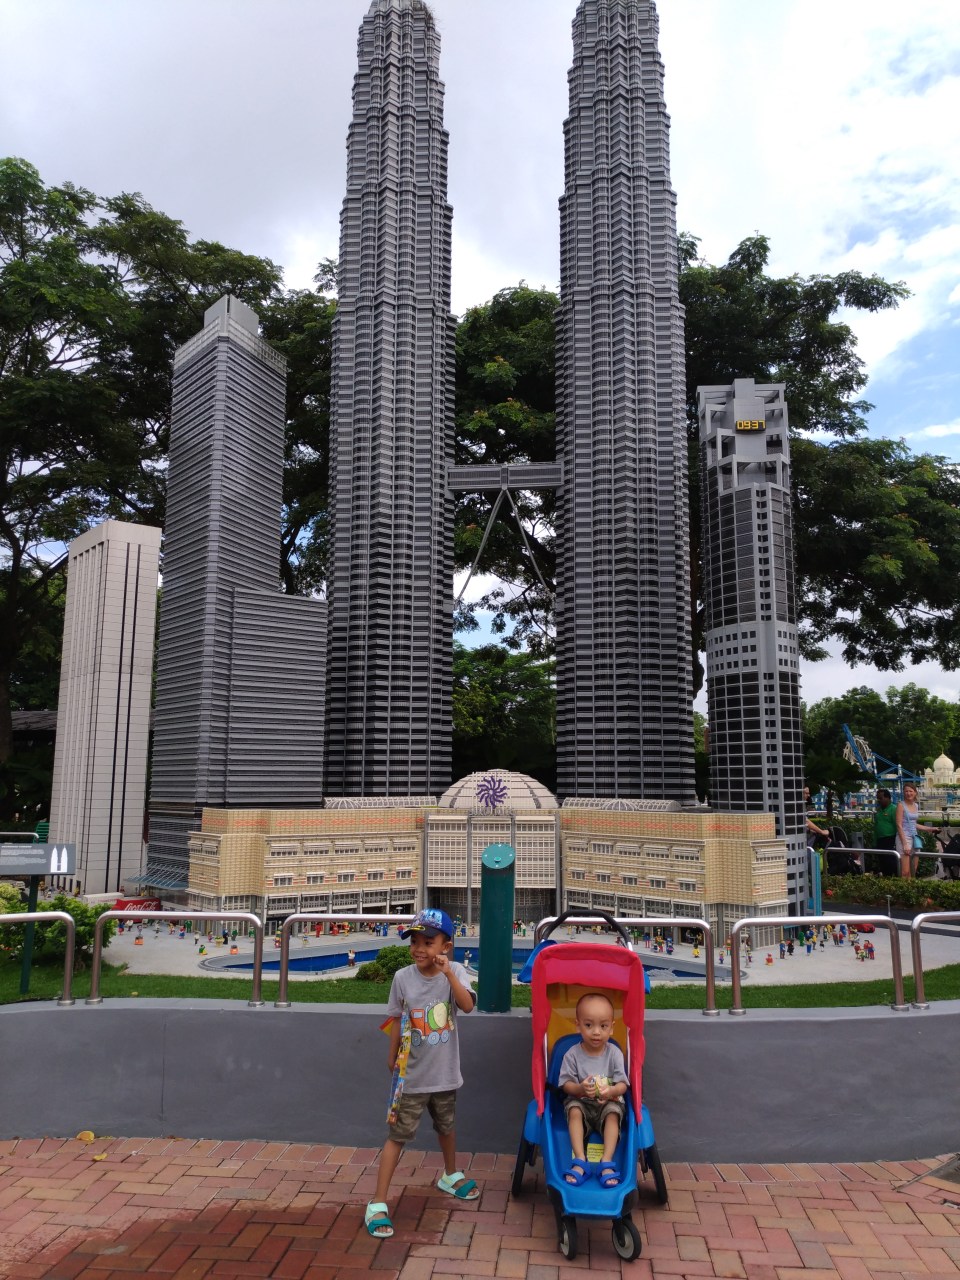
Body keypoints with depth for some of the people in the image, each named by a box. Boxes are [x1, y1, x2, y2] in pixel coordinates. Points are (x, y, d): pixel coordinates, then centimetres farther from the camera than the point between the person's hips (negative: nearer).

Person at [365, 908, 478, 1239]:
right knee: (398, 1135, 1)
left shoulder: (455, 972, -14)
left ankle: (450, 1176, 50)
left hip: (445, 1073, 2)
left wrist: (448, 972, -38)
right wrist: (393, 1057, 3)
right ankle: (378, 1202, 10)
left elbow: (467, 1005, -29)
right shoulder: (403, 977, -14)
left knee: (446, 1126, 26)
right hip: (412, 1075, -2)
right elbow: (397, 1020, -3)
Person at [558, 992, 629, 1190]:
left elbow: (622, 1084, -11)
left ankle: (607, 1163, -32)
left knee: (613, 1113, -30)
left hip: (608, 1102, 0)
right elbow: (566, 1084, -10)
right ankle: (580, 1161, -33)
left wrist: (611, 1091, -34)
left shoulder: (614, 1053, -9)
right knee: (574, 1111, -29)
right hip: (580, 1101, 0)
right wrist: (580, 1088, -32)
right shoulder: (572, 1054, -11)